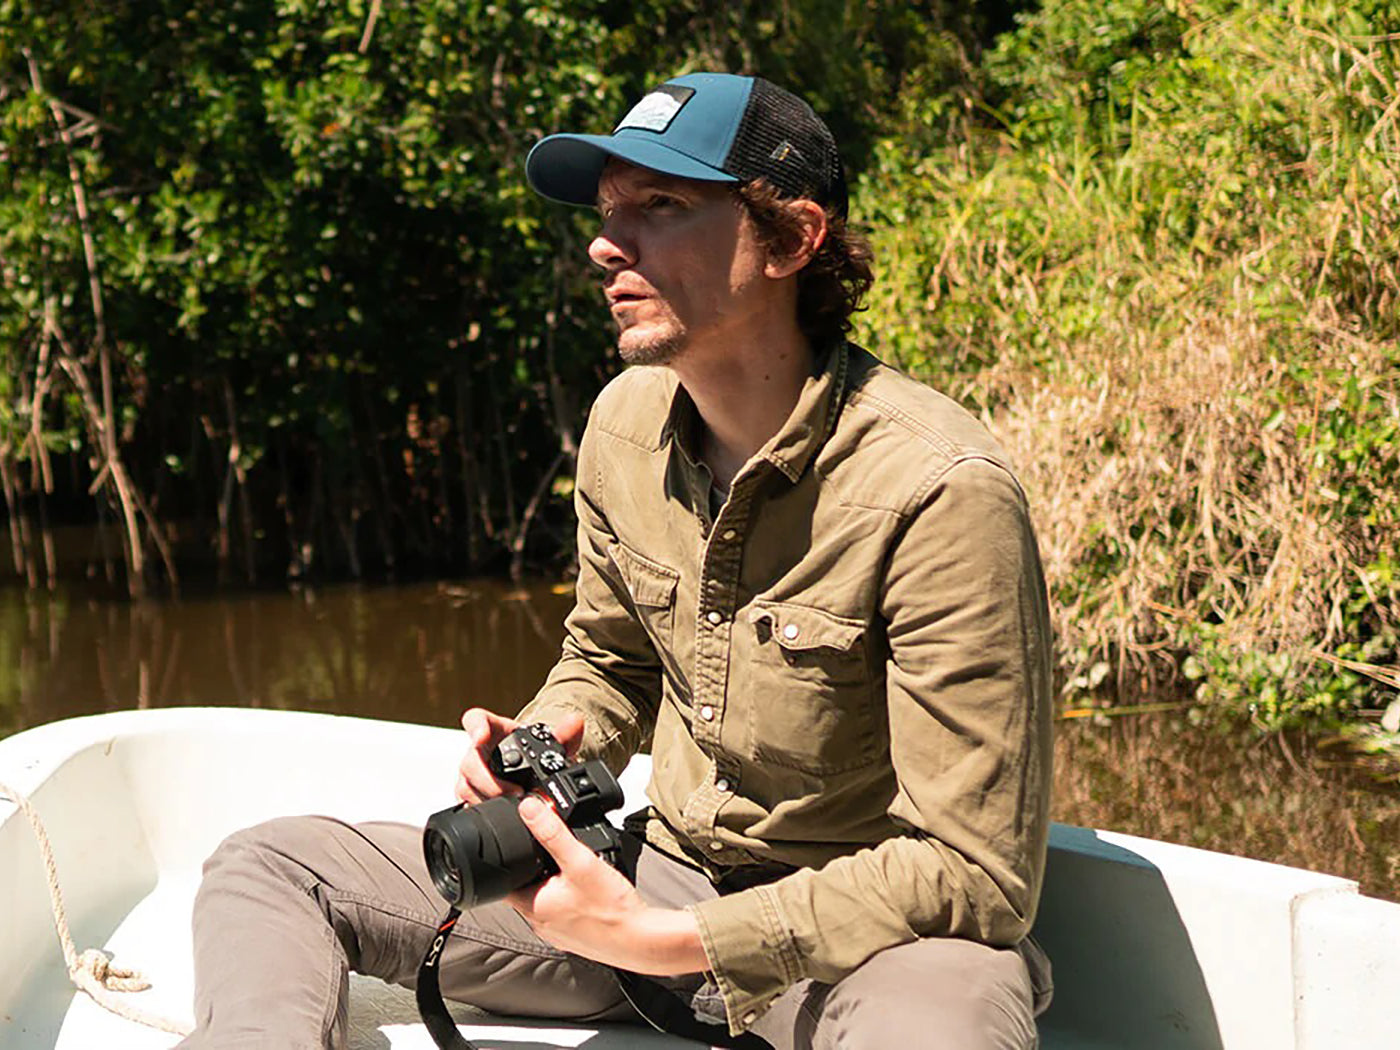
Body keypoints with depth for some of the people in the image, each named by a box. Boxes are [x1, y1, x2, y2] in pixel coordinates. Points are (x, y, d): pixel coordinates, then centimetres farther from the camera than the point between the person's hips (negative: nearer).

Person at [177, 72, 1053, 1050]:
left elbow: (976, 874, -24)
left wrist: (669, 941, -26)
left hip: (869, 932, -7)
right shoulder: (627, 421, 0)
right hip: (665, 873, 7)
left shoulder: (940, 489, -23)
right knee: (266, 865, 2)